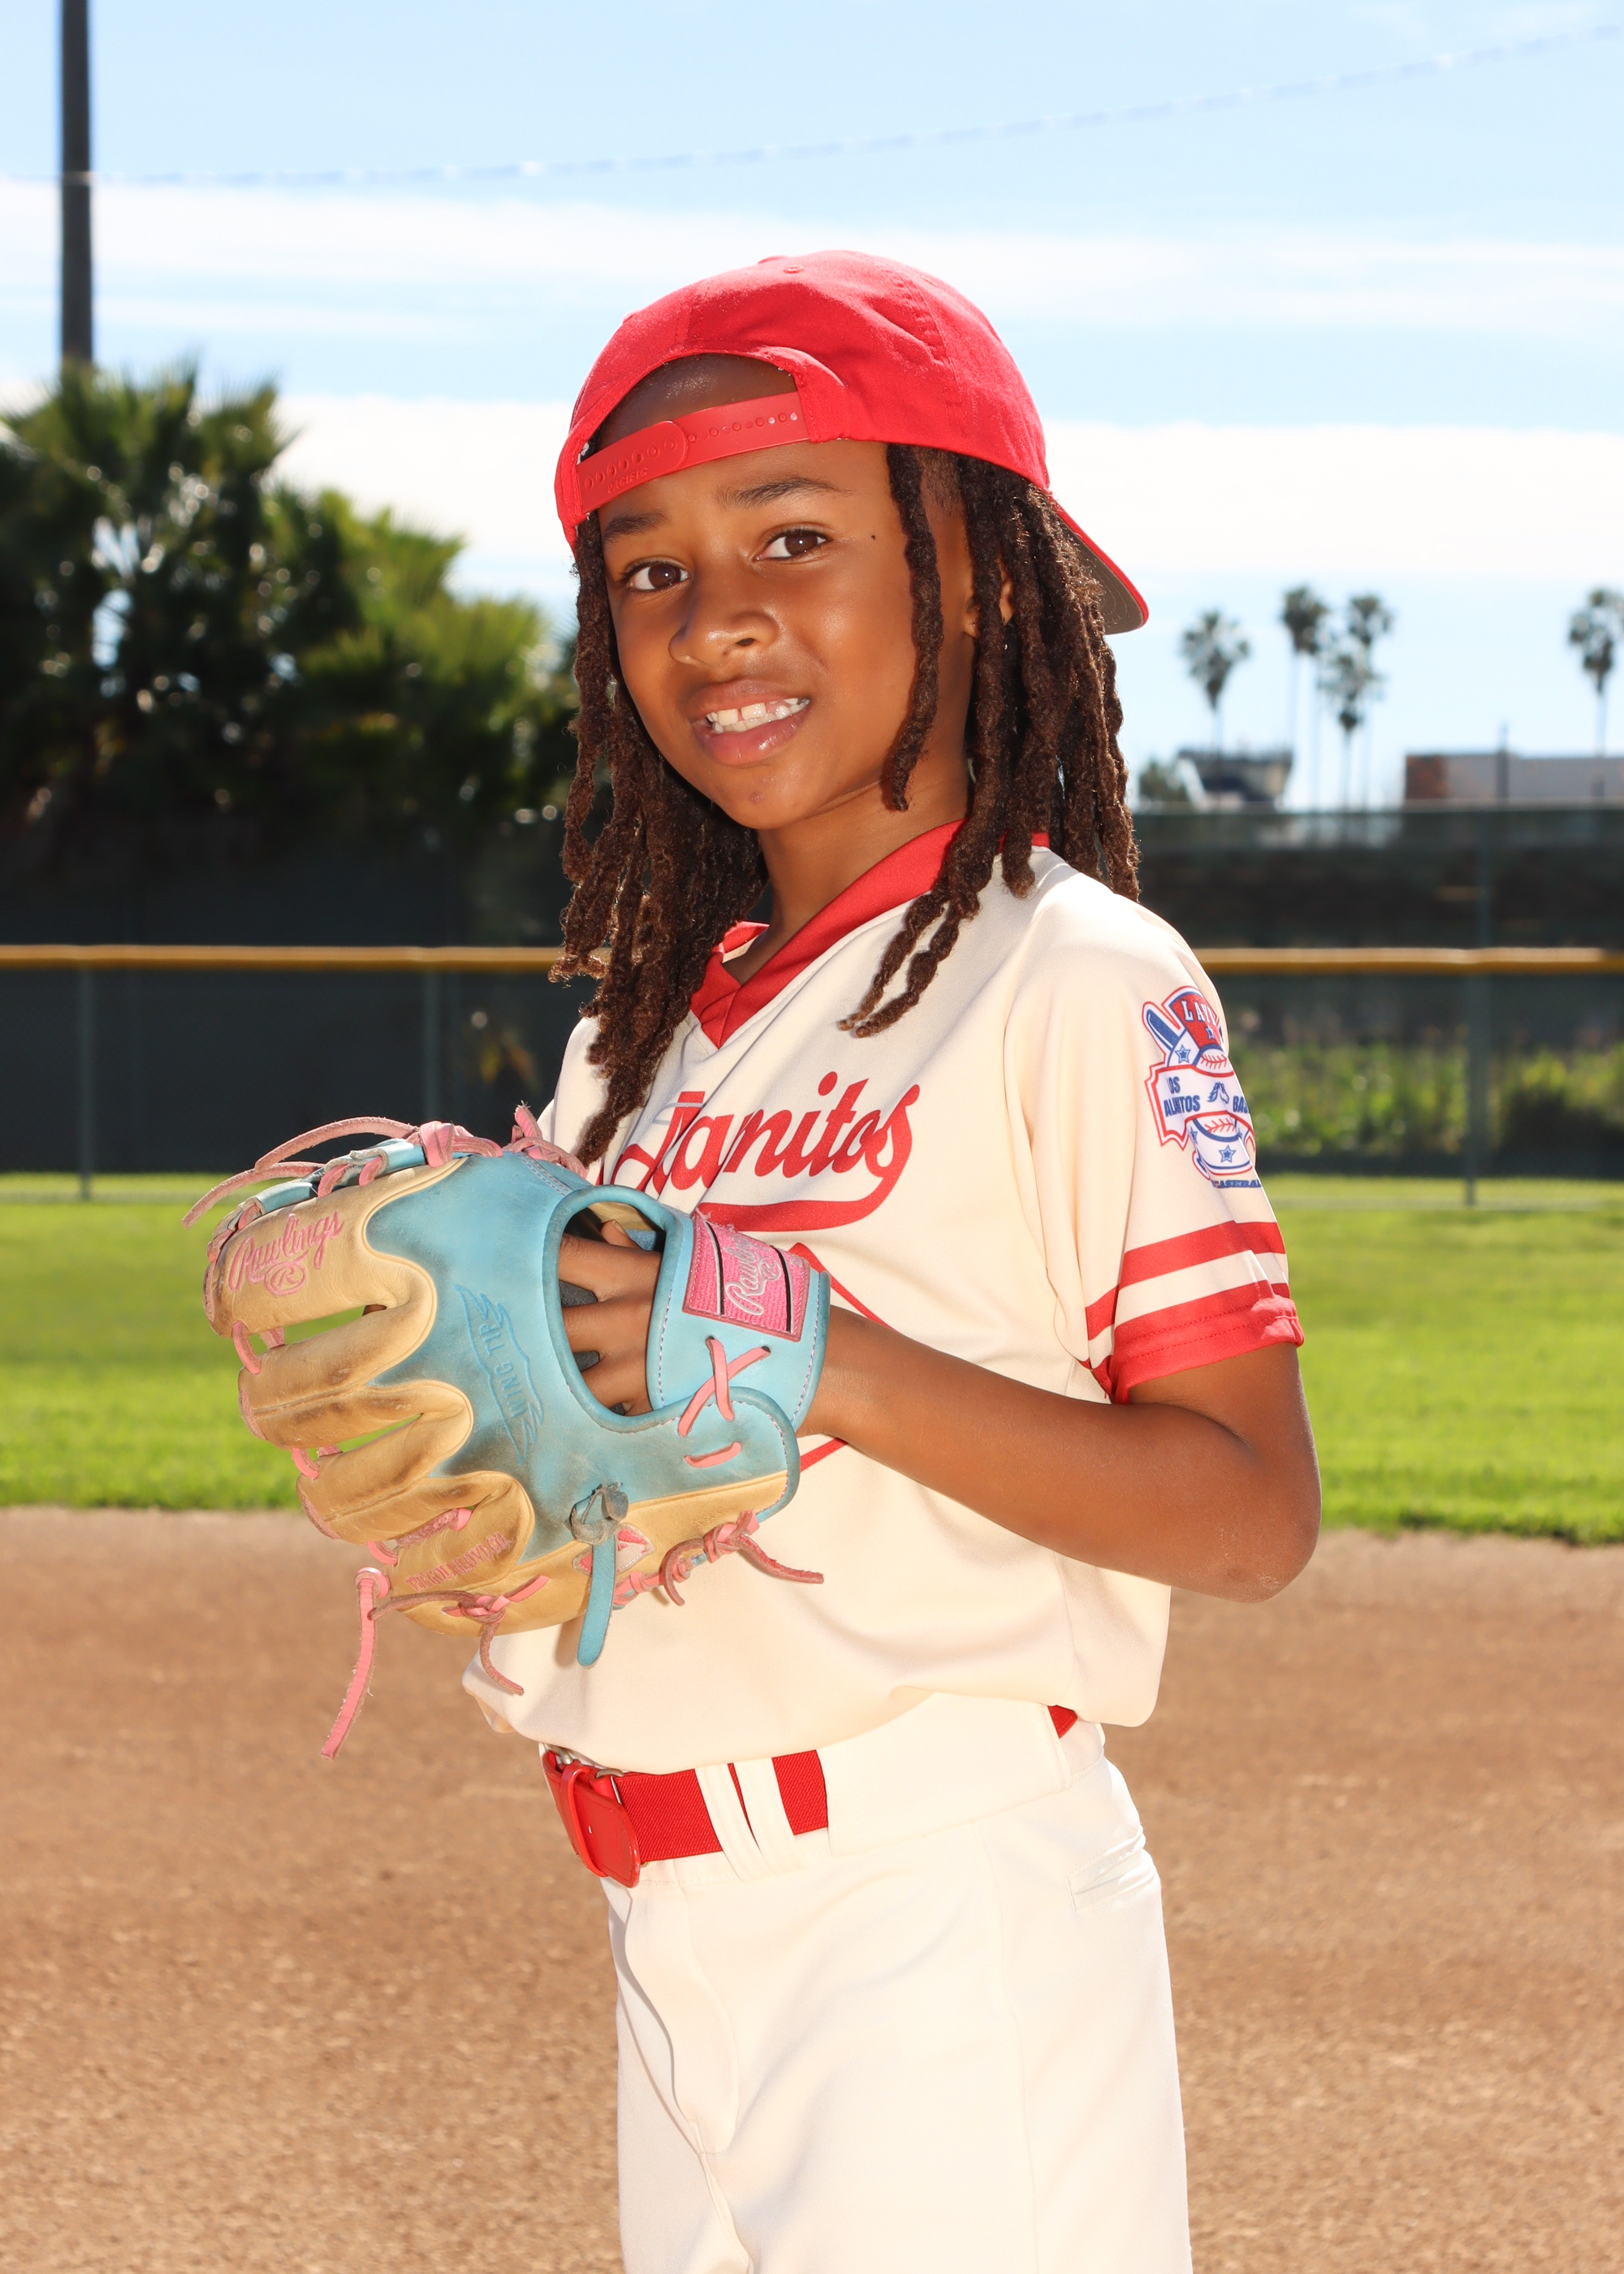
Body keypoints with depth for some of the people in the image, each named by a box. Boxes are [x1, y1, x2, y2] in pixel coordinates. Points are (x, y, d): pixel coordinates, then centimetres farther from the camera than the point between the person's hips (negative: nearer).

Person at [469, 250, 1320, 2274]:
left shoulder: (1080, 986, -9)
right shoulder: (653, 1020, 14)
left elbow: (1252, 1514, -15)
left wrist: (822, 1363, -23)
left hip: (945, 1910, -7)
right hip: (678, 1929, 7)